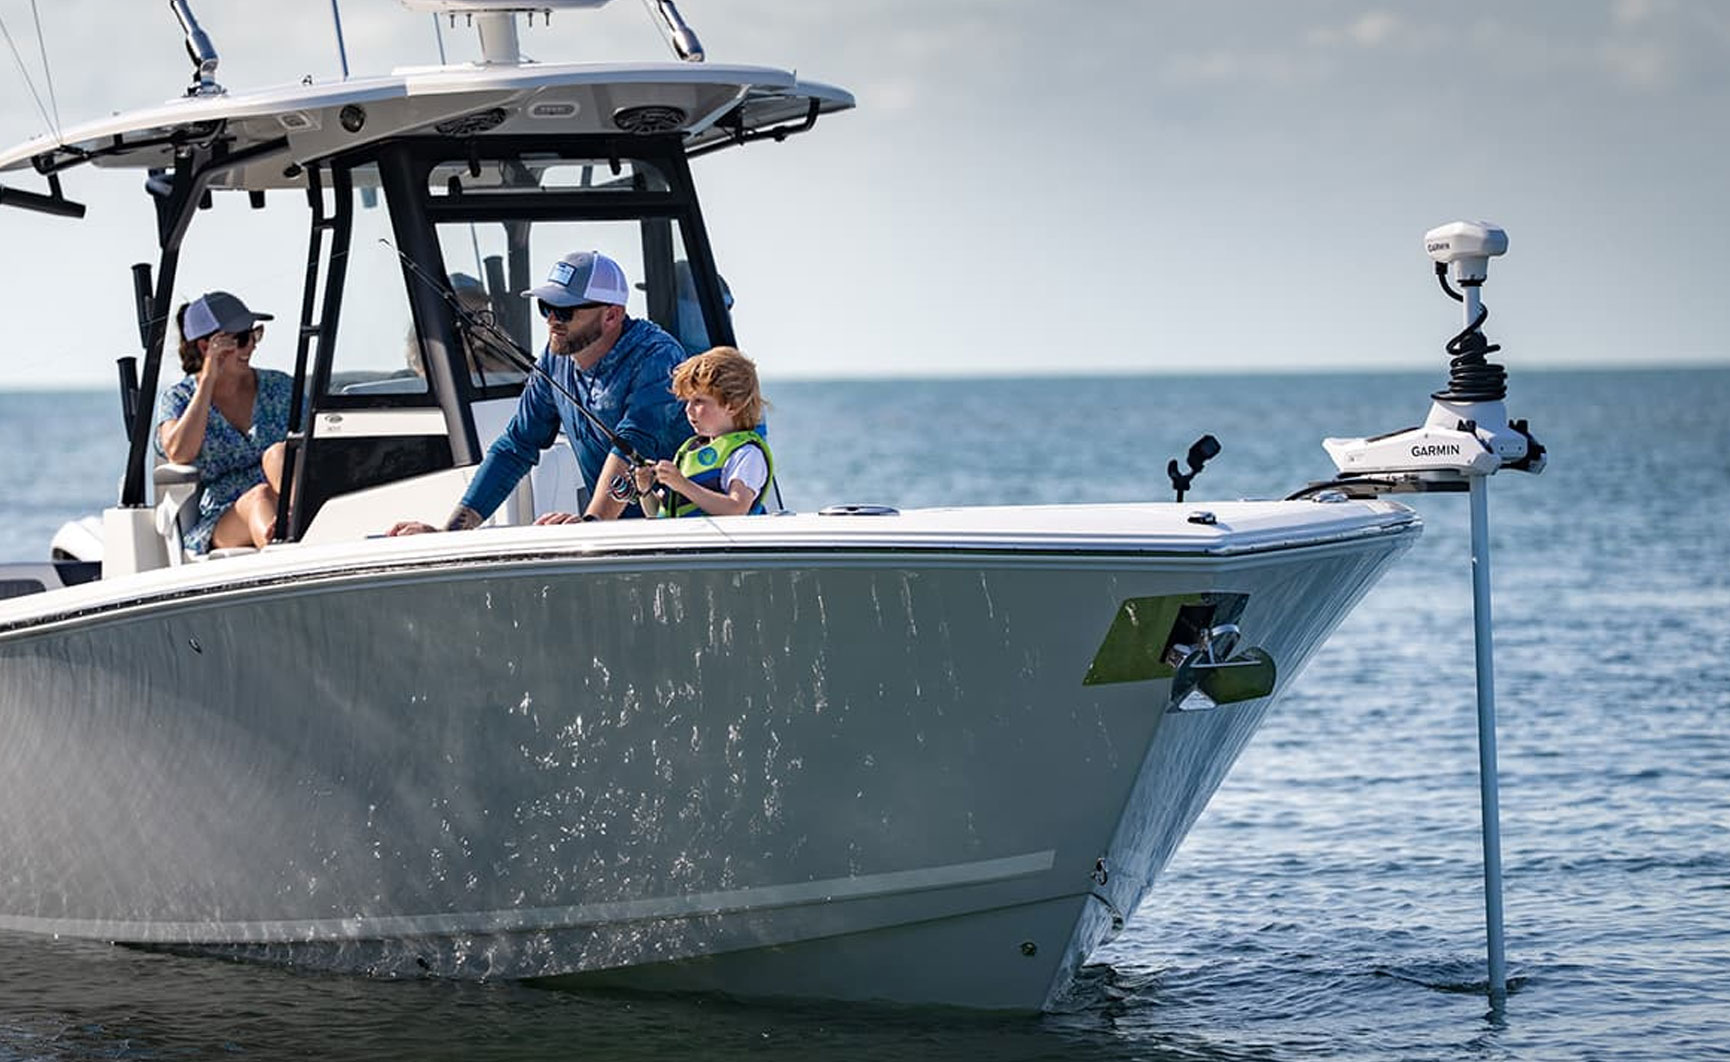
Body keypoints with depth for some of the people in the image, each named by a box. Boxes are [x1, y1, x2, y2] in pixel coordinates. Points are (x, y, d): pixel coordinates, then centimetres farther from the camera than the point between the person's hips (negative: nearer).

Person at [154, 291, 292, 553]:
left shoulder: (281, 387, 17)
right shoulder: (178, 398, 9)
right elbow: (179, 453, -10)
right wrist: (208, 380, -7)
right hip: (216, 525, -2)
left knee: (278, 453, -28)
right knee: (259, 496, -36)